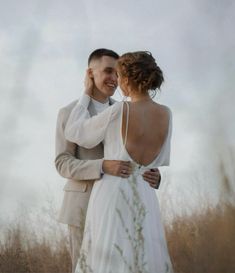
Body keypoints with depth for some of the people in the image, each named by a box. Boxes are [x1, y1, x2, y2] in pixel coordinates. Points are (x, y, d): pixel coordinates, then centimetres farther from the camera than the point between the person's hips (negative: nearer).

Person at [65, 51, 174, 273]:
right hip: (144, 200, 5)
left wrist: (87, 94, 8)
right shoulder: (166, 114, 1)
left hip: (112, 197, -4)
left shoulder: (119, 111, -14)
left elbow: (73, 133, -1)